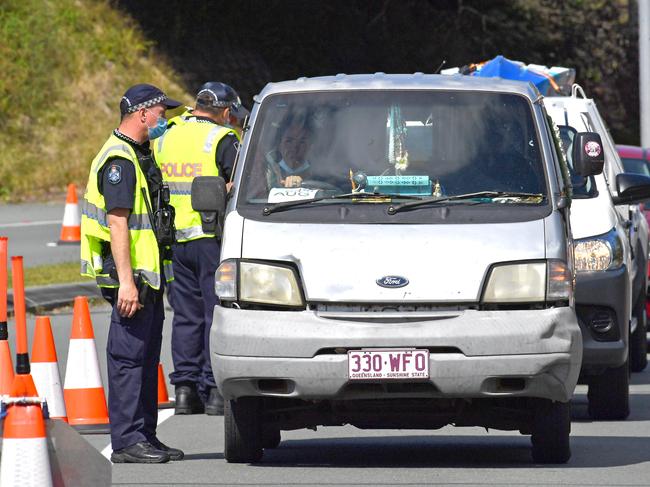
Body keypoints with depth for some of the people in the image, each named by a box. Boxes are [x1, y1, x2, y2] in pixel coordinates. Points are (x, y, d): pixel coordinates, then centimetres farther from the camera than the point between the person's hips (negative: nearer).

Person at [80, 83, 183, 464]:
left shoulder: (139, 155, 19)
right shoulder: (119, 160, -14)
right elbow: (117, 223, -21)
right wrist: (126, 282, -26)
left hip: (149, 275, 10)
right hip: (131, 275, -10)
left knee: (147, 357, 12)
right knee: (128, 357, -8)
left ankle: (145, 436, 17)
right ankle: (127, 442, -8)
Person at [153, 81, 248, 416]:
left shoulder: (164, 140, 12)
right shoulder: (222, 140, -8)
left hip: (175, 241, 6)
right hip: (212, 238, -6)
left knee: (185, 316, 10)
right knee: (217, 314, -1)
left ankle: (185, 388, 8)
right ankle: (215, 390, -3)